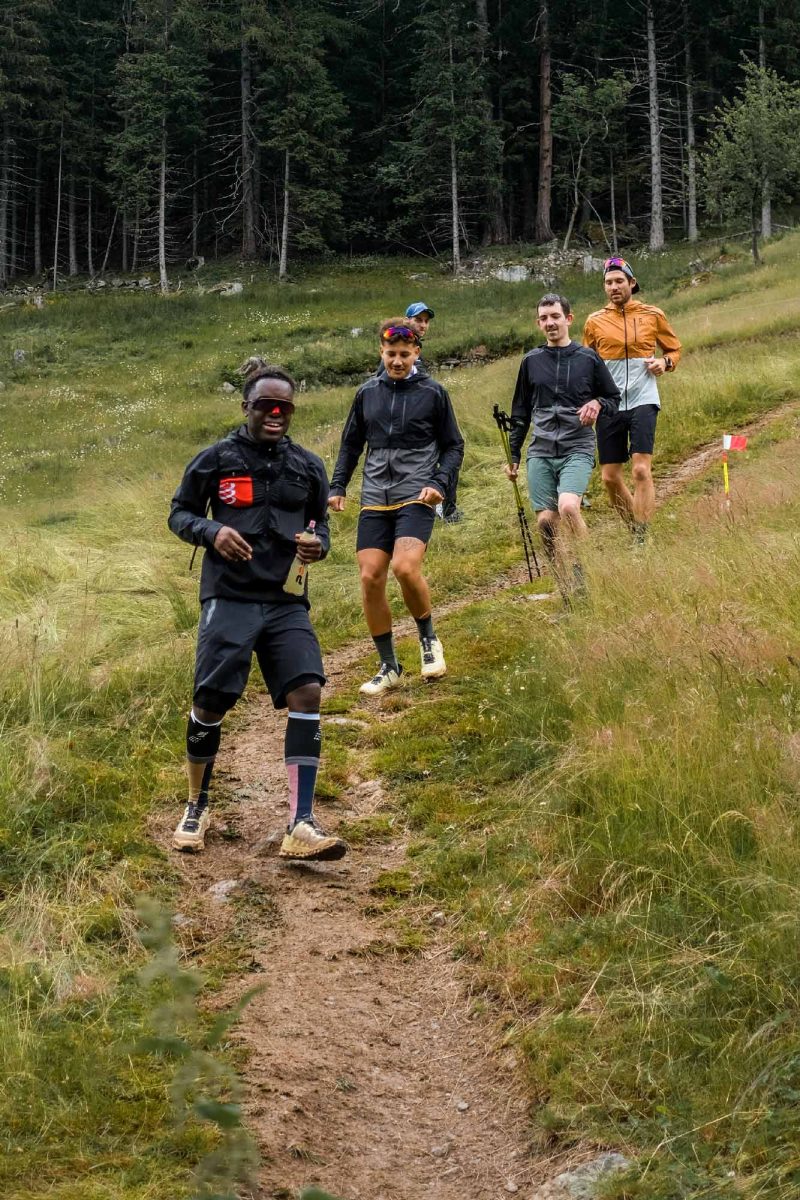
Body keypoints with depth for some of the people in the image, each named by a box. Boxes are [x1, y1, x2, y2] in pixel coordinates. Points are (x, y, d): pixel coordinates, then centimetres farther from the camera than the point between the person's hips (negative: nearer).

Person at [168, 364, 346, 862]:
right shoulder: (216, 459, 1)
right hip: (229, 598, -2)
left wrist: (318, 545, -4)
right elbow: (180, 512, 9)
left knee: (307, 693, -14)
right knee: (211, 703, -4)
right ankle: (197, 806, 23)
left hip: (286, 601, 3)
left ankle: (301, 825, -15)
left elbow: (320, 522, 20)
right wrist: (211, 531, -13)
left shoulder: (308, 466, 10)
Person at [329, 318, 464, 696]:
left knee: (405, 567, -25)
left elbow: (453, 445, 7)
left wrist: (440, 483, -8)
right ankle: (388, 667, 10)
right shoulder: (367, 393, 10)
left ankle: (428, 637, 3)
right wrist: (338, 486, 10)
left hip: (415, 497, -4)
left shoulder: (433, 393, 1)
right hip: (375, 500, 4)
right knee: (370, 579, -4)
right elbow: (351, 443, 21)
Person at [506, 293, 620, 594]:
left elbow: (614, 397, 14)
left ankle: (586, 576, -9)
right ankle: (569, 590, 6)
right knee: (545, 521, -6)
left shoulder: (588, 358, 4)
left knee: (568, 507, -26)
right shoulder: (531, 361, 10)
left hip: (577, 449, -3)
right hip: (540, 453, 3)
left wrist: (597, 404, -9)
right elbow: (520, 413, 17)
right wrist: (513, 456, 15)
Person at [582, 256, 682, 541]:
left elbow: (674, 348, 18)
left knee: (641, 470, -16)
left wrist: (665, 362, -4)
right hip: (607, 405, 3)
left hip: (643, 401, -3)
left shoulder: (652, 315, 5)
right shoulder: (595, 321, 8)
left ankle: (642, 539, -14)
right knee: (610, 477, 3)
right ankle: (636, 530, 22)